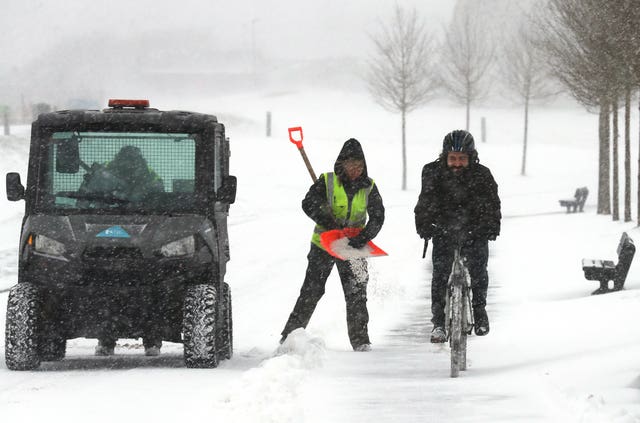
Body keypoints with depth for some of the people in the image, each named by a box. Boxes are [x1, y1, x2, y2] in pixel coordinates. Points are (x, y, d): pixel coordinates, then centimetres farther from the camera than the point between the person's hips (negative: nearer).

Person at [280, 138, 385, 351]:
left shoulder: (369, 188, 1)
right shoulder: (327, 182, -6)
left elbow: (378, 216, -4)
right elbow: (309, 204, -14)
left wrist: (364, 236, -21)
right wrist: (328, 222, -26)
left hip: (353, 247, 2)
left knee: (356, 294, -2)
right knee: (311, 292, -1)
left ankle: (360, 340, 4)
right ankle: (290, 334, 7)